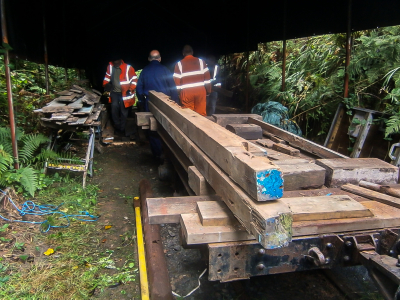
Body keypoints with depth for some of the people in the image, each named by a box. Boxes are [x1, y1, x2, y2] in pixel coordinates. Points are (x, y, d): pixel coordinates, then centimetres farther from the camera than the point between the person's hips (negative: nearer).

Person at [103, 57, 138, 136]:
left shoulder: (128, 68, -12)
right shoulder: (110, 66, 0)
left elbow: (134, 79, -7)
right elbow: (107, 77, 15)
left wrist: (131, 89, -16)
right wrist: (105, 85, -1)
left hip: (124, 93, -3)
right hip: (114, 92, 3)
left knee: (123, 111, 1)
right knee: (114, 108, -5)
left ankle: (122, 129, 14)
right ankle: (117, 127, 12)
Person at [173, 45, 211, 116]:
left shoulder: (179, 64, 3)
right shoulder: (201, 62, 6)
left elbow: (177, 81, 0)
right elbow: (207, 78, 4)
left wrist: (178, 93, 9)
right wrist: (208, 91, 10)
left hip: (186, 92, -1)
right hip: (201, 91, 1)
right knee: (201, 114, 7)